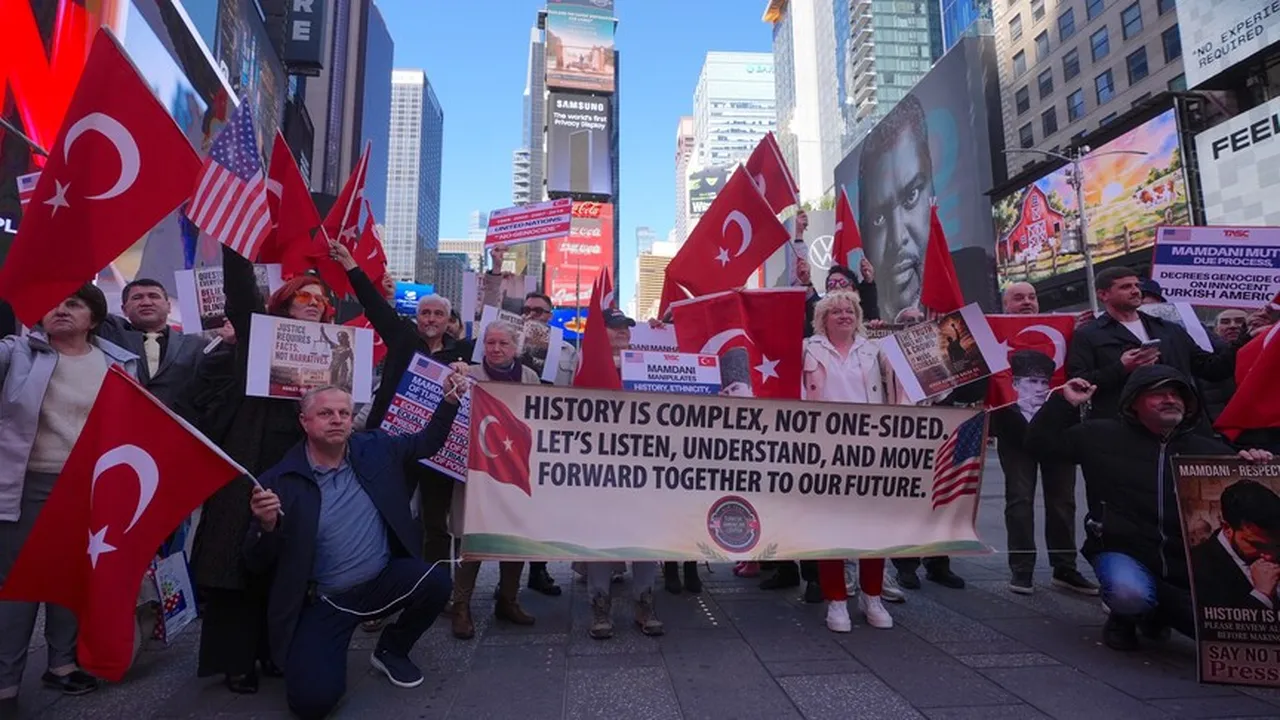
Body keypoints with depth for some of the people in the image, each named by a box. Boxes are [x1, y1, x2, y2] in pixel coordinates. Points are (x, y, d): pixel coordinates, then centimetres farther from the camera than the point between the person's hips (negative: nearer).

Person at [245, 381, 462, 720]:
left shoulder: (376, 449, -1)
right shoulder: (280, 481, -11)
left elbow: (428, 442, 12)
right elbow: (258, 563, -7)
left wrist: (450, 400, -3)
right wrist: (266, 526, -29)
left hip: (382, 582, 3)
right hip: (322, 602, -3)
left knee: (435, 580, -25)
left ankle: (391, 650, 7)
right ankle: (318, 653, 21)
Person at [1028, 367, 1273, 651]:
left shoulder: (1210, 451, 13)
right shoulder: (1103, 436, 3)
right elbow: (1042, 443, 3)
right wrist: (1065, 403, -5)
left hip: (1190, 565, 4)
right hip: (1124, 552, -4)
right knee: (1129, 593, -36)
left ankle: (1157, 612, 16)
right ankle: (1124, 616, 5)